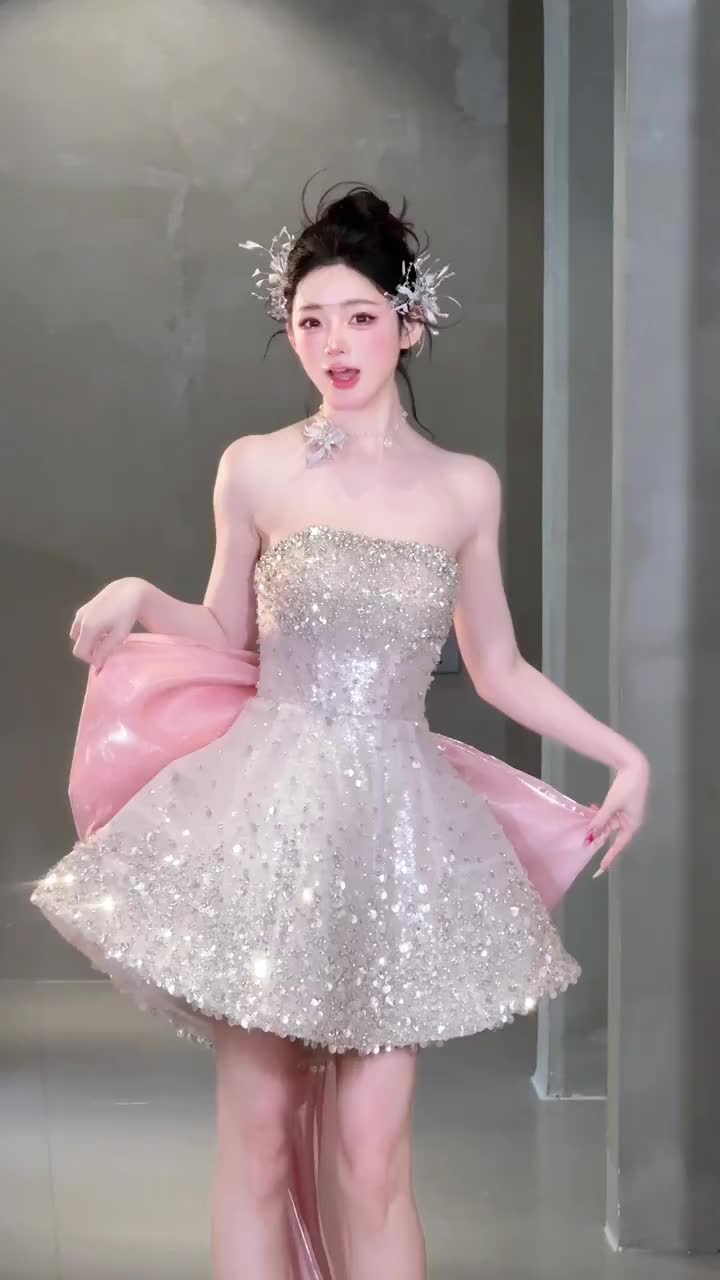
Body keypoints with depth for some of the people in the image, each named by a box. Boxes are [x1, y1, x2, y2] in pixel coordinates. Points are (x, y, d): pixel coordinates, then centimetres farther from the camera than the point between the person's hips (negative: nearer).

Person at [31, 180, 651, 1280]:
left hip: (398, 822, 1)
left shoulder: (468, 488, 6)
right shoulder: (254, 469, 2)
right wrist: (139, 598, -5)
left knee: (371, 1151, -2)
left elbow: (498, 669, 15)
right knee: (257, 1134, 2)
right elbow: (230, 639, 13)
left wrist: (625, 753, 10)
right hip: (270, 813, 0)